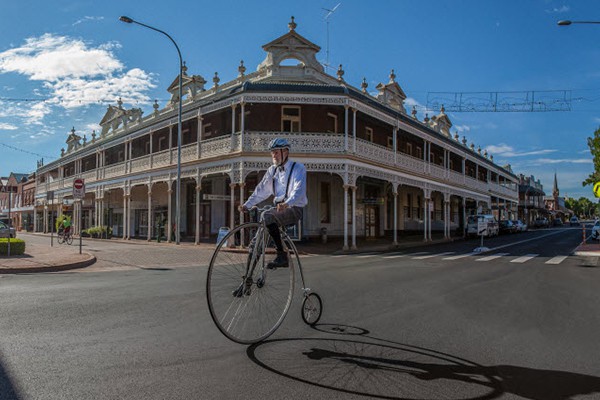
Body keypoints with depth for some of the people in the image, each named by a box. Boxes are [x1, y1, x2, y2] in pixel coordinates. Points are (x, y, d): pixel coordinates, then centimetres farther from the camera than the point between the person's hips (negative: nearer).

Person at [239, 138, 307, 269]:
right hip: (278, 208, 7)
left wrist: (287, 203, -40)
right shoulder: (272, 170, 15)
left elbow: (299, 190, -22)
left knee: (268, 217, -30)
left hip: (294, 209, -7)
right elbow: (261, 190, 12)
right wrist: (247, 205, -1)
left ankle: (282, 255, -25)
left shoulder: (298, 168, -6)